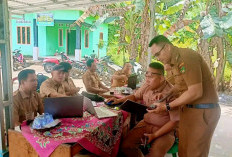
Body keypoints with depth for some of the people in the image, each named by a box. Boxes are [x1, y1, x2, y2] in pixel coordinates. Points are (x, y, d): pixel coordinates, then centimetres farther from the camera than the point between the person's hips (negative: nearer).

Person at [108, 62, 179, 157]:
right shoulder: (147, 85, -5)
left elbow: (175, 121, -16)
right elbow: (135, 96, 15)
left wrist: (155, 135, -17)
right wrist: (119, 100, 0)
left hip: (164, 129, -5)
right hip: (146, 123, 5)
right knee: (126, 146, -9)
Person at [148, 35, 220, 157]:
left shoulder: (186, 57, -21)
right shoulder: (174, 61, 7)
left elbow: (195, 92, -24)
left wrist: (167, 107, -19)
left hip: (202, 110, -8)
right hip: (187, 109, 8)